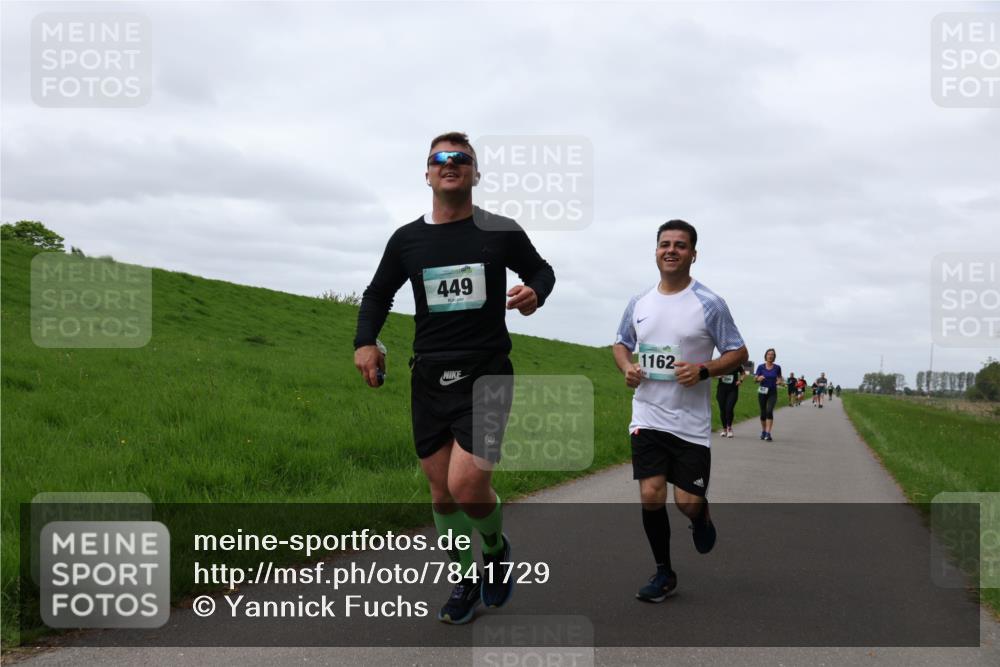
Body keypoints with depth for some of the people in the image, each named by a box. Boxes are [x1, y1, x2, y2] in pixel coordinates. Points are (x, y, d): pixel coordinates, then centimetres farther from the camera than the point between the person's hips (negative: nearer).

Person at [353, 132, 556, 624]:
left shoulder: (502, 232, 1)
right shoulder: (407, 239, 7)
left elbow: (541, 270, 16)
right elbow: (378, 294, 19)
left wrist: (534, 293, -7)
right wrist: (365, 342, 1)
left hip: (486, 374, -3)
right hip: (429, 377, 3)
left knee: (467, 487, -15)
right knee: (442, 491, 8)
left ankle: (496, 548, 19)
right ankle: (467, 581, 30)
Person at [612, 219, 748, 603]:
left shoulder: (709, 304, -5)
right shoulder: (639, 303, 7)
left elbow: (738, 353, -1)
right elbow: (622, 343, 21)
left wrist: (702, 370, -18)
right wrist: (626, 367, -1)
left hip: (691, 423, -3)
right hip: (647, 417, 3)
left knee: (688, 502, -3)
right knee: (650, 496, -4)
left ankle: (701, 519, 36)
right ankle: (663, 574, 15)